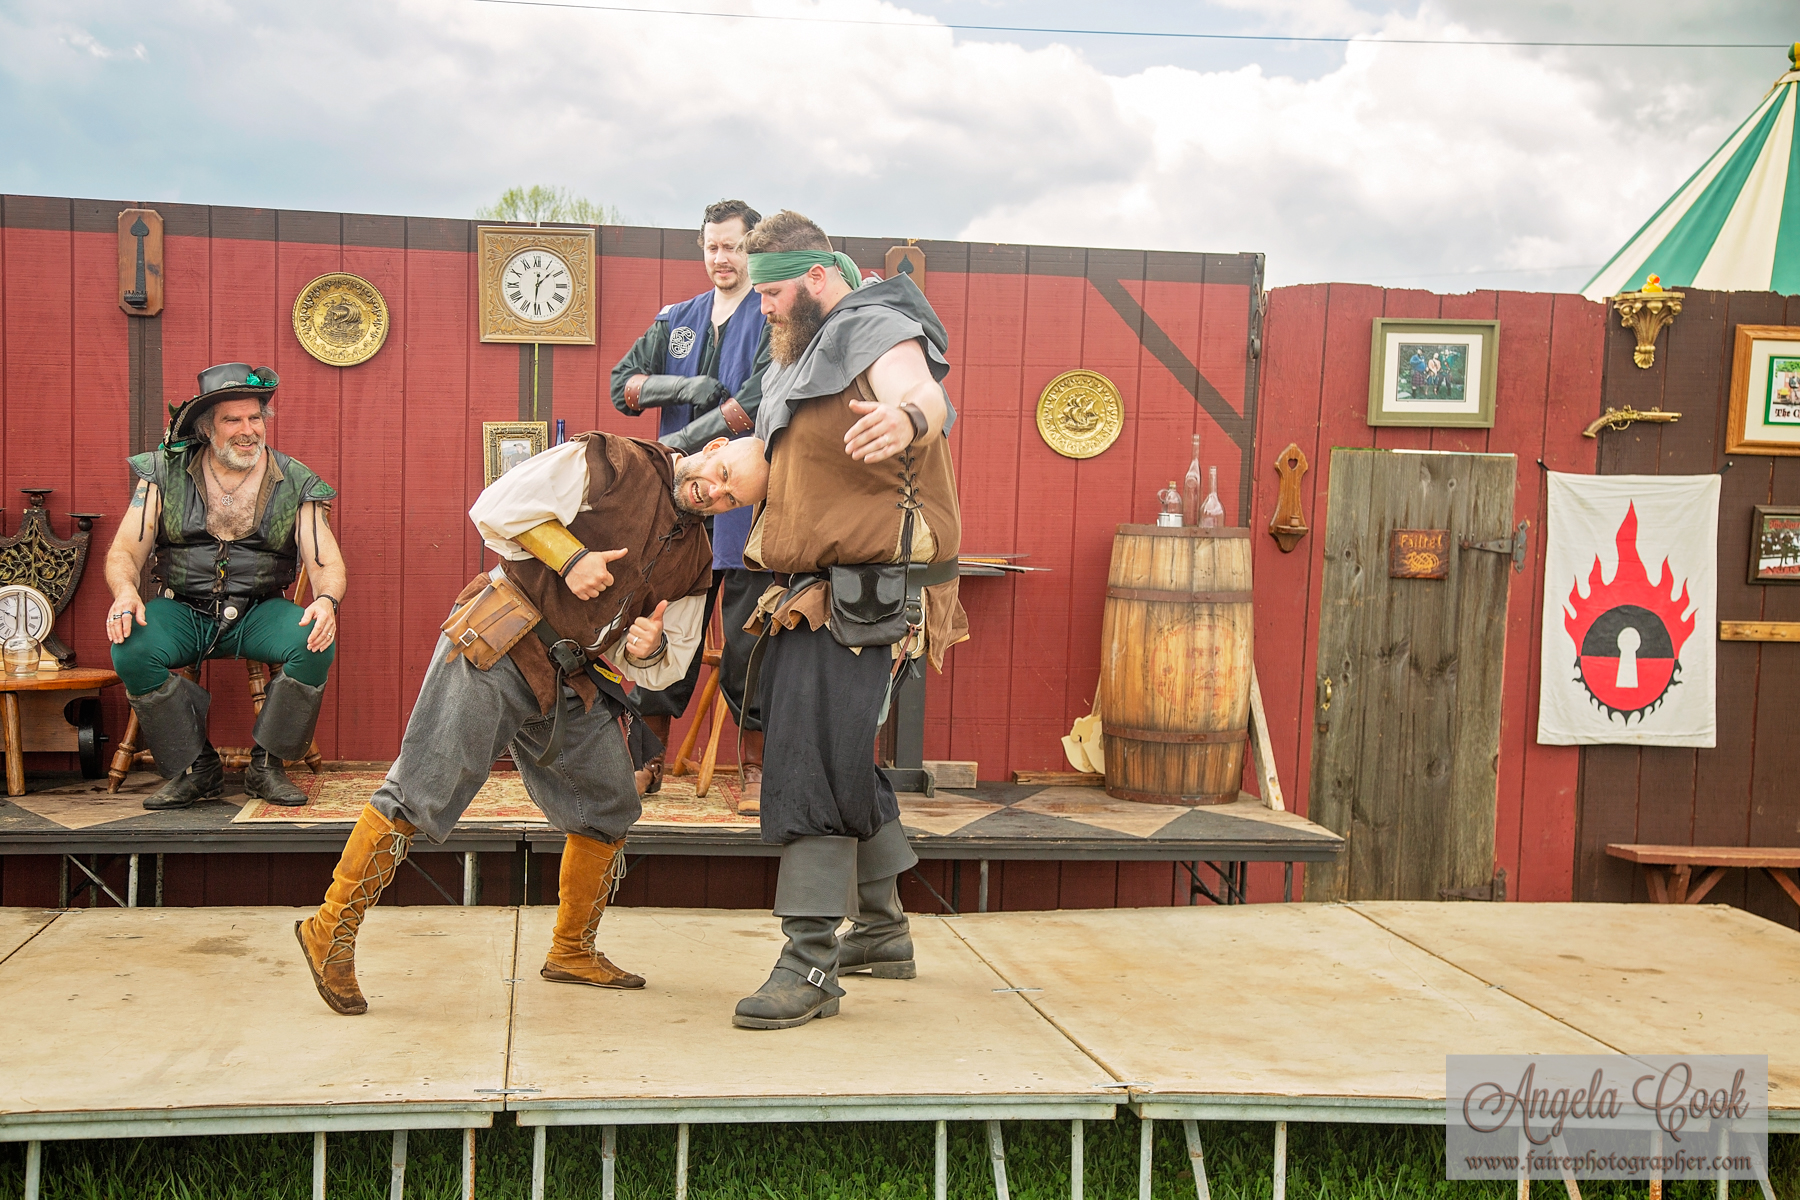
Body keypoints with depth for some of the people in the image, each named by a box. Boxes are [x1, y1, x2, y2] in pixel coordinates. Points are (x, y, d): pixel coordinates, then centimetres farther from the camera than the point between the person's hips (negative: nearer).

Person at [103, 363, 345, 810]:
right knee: (131, 649, -30)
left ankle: (266, 766, -10)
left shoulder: (294, 483, 3)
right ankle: (196, 769, -11)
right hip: (182, 609, 0)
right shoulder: (165, 473, 3)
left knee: (316, 644, -30)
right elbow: (124, 552, 1)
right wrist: (126, 593, -23)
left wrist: (326, 601, -24)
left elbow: (327, 563, 0)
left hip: (258, 612, 0)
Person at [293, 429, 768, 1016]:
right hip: (496, 655, -7)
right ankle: (330, 928, 3)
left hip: (573, 689, 7)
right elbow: (496, 508, -11)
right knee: (421, 791, -8)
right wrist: (571, 557, -17)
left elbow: (666, 667, 17)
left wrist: (649, 651, -6)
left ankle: (572, 951, 27)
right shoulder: (611, 463, -6)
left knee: (609, 809, 10)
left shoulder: (695, 559, 12)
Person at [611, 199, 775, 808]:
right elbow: (622, 384, 11)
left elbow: (757, 403, -15)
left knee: (746, 647, -1)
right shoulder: (677, 320, 17)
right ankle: (649, 760, 17)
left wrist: (678, 445, -15)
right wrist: (686, 386, -7)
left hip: (747, 502, -4)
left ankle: (754, 768, 9)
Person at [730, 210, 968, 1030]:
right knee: (841, 761, 17)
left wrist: (907, 417, -56)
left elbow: (925, 393, -34)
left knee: (811, 769, -14)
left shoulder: (877, 331, -10)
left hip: (864, 594, -10)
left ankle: (810, 966, -10)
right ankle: (881, 930, 31)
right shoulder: (807, 355, 21)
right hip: (813, 594, 10)